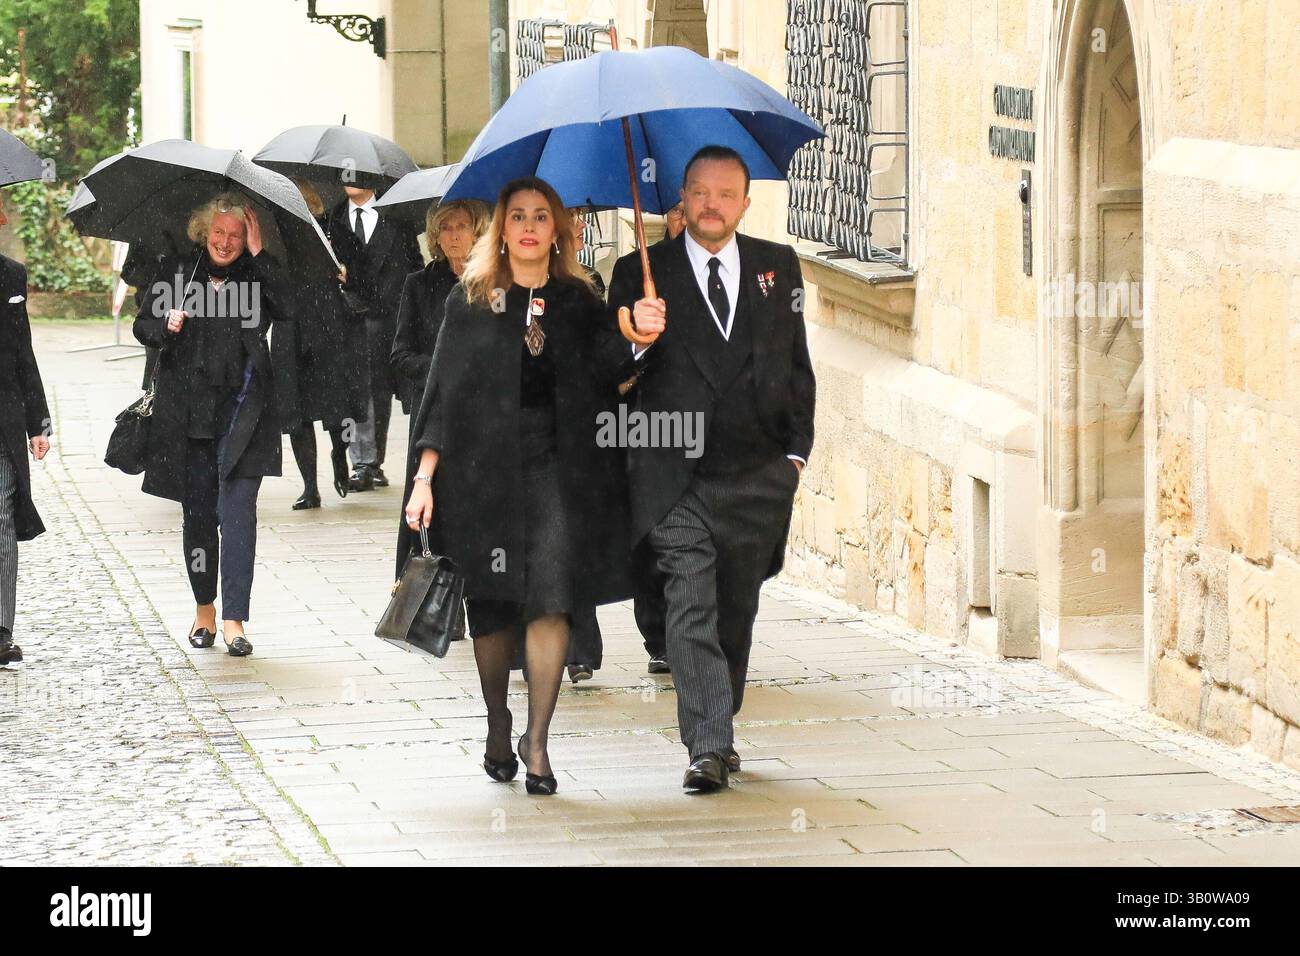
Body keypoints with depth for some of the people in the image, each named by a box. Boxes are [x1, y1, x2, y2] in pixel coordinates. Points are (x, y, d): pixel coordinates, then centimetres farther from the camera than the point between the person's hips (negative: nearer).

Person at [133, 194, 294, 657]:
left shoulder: (257, 274, 3)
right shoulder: (177, 271, 7)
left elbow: (284, 309, -15)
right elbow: (142, 324, 9)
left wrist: (258, 255, -15)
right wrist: (165, 326, -13)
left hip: (240, 414, -2)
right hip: (186, 414, 2)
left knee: (237, 511, -10)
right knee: (197, 514, 9)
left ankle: (233, 618, -10)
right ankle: (204, 607, 26)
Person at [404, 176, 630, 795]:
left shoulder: (579, 302, 10)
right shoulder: (470, 301, 6)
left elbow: (598, 392, 14)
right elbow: (444, 389, 3)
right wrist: (426, 477, -3)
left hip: (560, 465, 0)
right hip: (484, 465, 0)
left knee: (551, 597, -13)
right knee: (490, 604, 5)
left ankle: (537, 739, -9)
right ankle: (497, 729, 23)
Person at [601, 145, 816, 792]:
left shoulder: (778, 267, 10)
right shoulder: (642, 275, 3)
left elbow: (797, 364, 15)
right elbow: (609, 371, -2)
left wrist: (796, 448, 8)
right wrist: (635, 337, -23)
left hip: (758, 474, 3)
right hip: (675, 477, -3)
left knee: (737, 611, 11)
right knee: (691, 607, -13)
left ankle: (718, 729, 26)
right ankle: (708, 748, -18)